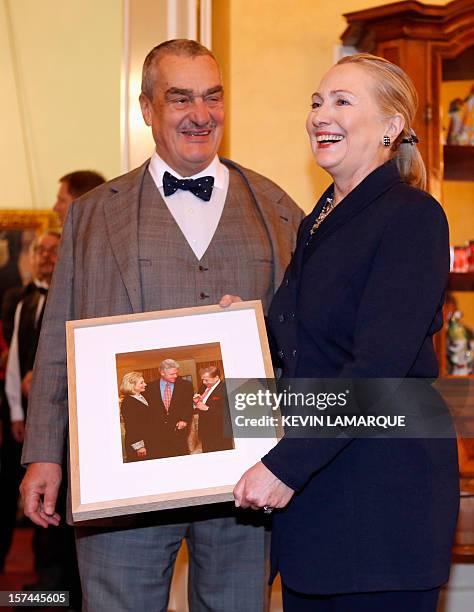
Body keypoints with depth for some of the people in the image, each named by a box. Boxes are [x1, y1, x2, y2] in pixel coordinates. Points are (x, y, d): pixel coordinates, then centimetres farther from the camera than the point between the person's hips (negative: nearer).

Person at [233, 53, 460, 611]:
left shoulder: (411, 216, -11)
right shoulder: (317, 223, 15)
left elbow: (379, 365, -20)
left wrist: (285, 465, -21)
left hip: (384, 493, -8)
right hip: (310, 488, 8)